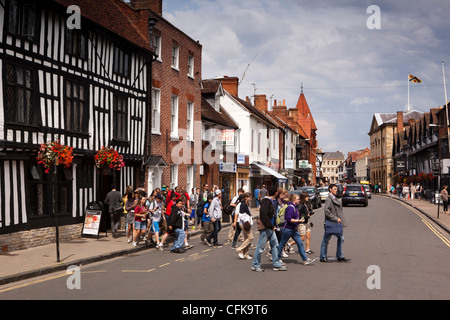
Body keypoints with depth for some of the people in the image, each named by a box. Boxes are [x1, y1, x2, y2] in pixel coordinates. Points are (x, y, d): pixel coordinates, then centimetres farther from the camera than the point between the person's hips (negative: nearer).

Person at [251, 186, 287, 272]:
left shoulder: (270, 201, 14)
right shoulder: (266, 201, -17)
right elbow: (264, 215, -24)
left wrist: (273, 225, 13)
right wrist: (271, 226, -21)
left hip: (269, 227, 10)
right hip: (265, 227, -10)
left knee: (275, 245, 10)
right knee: (260, 246, 0)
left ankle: (276, 264, 15)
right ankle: (255, 265, 10)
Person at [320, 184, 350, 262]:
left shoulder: (334, 198, 15)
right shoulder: (328, 199, -13)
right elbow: (326, 211, -22)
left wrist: (340, 219, 13)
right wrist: (335, 218, -21)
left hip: (336, 223, 9)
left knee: (341, 238, 9)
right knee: (326, 240, 1)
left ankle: (340, 257, 16)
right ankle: (323, 257, 10)